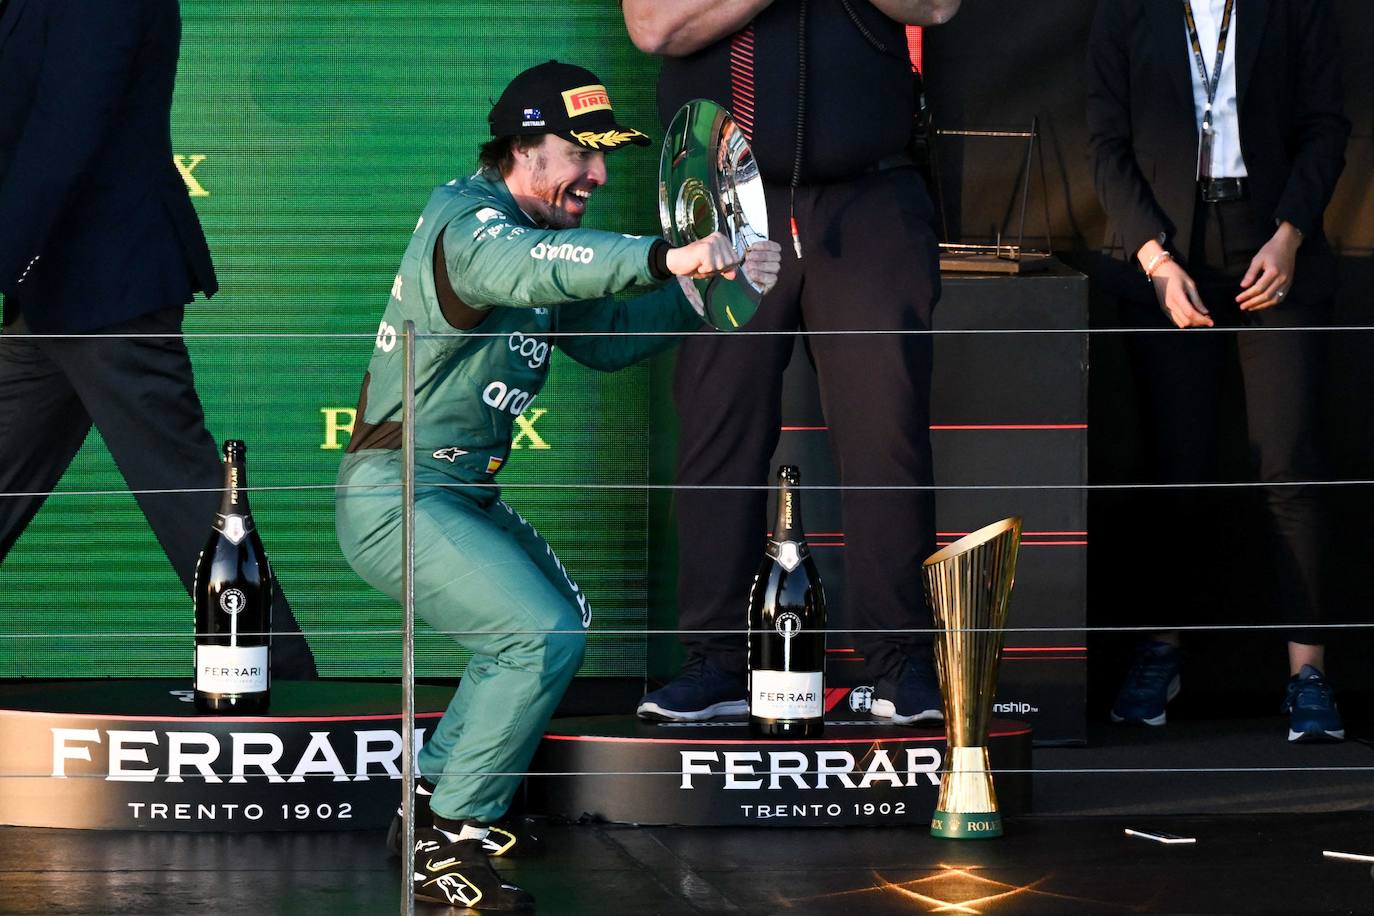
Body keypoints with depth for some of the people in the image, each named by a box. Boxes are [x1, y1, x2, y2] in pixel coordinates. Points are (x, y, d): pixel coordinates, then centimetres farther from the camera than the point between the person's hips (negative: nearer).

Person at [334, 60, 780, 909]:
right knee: (546, 633, -19)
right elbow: (524, 268, -42)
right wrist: (666, 257, -55)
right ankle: (449, 844, -11)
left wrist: (701, 290, 0)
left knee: (559, 613, 22)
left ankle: (434, 798, 26)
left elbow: (601, 335, 16)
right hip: (396, 500, -11)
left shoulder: (533, 230, 14)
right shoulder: (467, 221, -18)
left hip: (462, 494, 11)